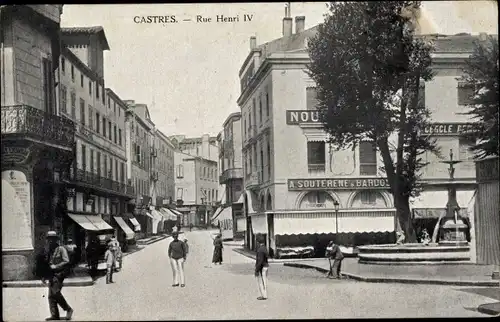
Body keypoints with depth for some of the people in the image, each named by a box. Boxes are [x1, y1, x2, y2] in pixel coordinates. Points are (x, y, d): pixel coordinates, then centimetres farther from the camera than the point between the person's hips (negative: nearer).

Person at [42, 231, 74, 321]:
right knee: (51, 295, 3)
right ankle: (54, 315, 7)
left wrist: (56, 266, -18)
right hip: (52, 275, 8)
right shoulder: (50, 251, 17)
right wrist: (45, 277, 19)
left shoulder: (61, 249, -6)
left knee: (56, 292, -17)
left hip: (59, 274, -8)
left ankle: (68, 309, -4)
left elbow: (66, 261, -12)